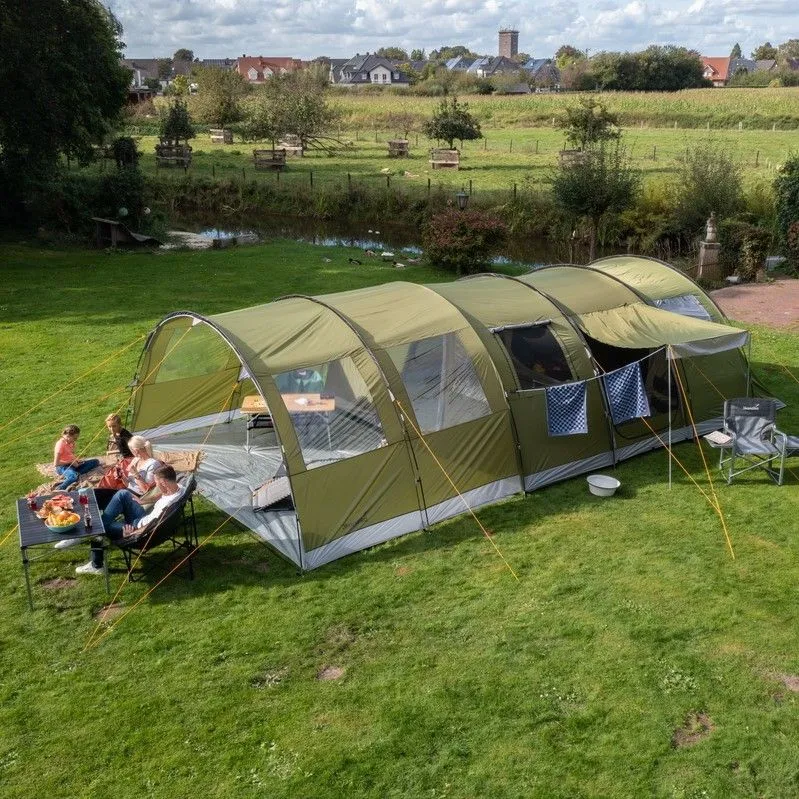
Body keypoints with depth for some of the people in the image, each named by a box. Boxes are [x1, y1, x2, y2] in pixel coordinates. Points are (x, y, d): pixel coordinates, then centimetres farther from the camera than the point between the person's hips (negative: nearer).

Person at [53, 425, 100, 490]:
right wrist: (70, 462, -14)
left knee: (95, 461, -8)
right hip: (63, 467, -10)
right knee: (75, 477, -43)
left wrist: (77, 460, 3)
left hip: (73, 465, 10)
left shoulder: (71, 443, 10)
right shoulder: (60, 444, -15)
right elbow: (56, 463, -18)